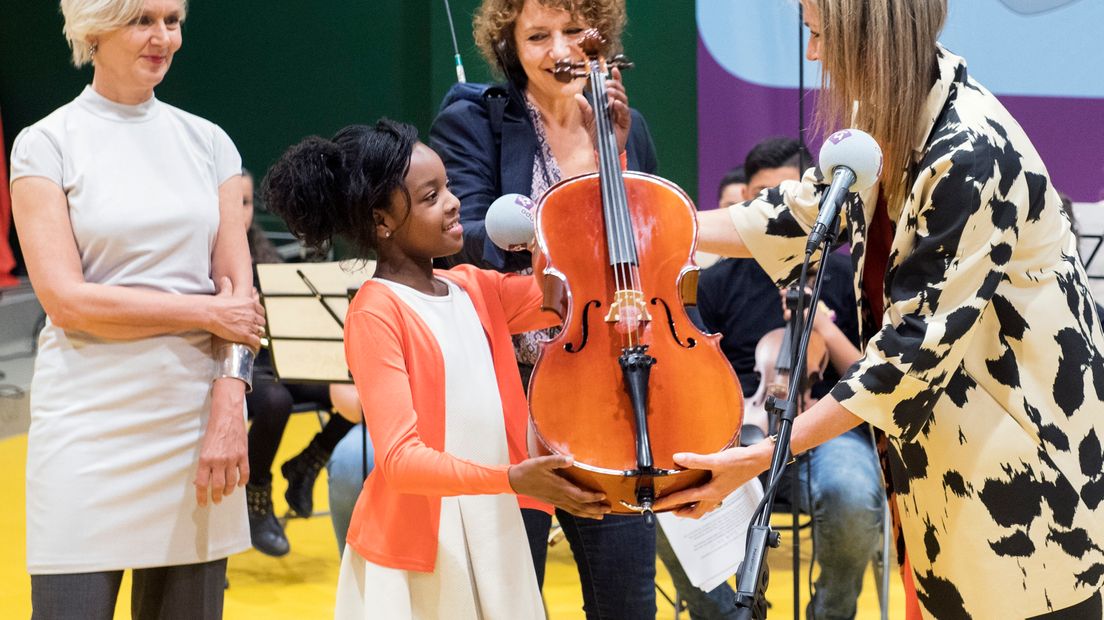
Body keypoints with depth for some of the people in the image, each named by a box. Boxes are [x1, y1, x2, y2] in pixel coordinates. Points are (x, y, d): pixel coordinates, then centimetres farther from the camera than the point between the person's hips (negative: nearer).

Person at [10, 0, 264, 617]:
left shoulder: (208, 142, 10)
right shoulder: (46, 145, 0)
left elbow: (240, 292, 6)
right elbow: (66, 299, -9)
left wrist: (227, 412, -8)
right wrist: (207, 312, -8)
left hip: (196, 420, 3)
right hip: (92, 423, -3)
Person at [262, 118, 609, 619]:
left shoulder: (474, 291, 9)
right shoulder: (376, 313, -12)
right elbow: (400, 458, -19)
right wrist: (511, 478, -31)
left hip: (495, 538, 6)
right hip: (417, 554, -6)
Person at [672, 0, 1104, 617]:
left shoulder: (969, 154, -28)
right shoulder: (886, 116, -2)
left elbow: (917, 342, -27)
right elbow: (804, 212, 14)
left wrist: (762, 457, -26)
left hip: (1026, 423, -8)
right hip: (946, 424, 8)